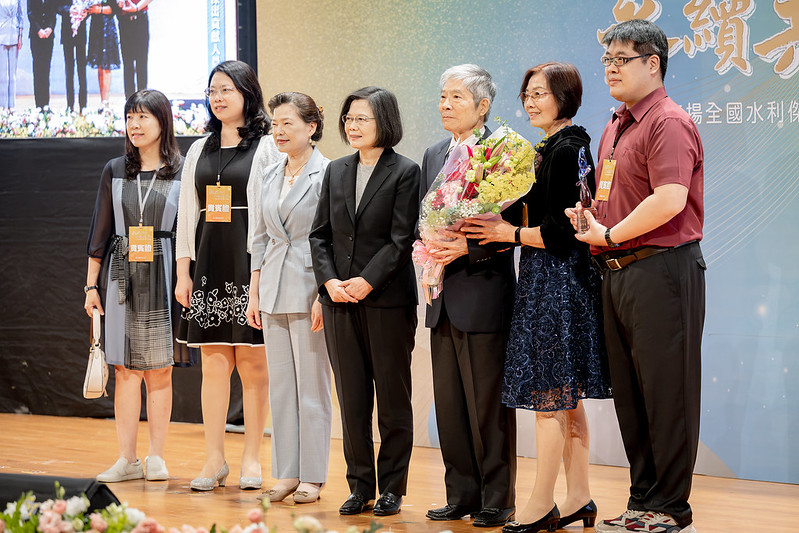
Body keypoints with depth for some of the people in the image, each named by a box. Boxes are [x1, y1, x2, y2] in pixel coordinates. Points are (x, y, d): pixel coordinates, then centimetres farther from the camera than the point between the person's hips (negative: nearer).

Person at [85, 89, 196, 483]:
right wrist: (91, 284, 6)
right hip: (122, 276, 2)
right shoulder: (115, 171, 9)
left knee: (159, 370, 2)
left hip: (163, 277, -2)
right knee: (125, 369, 1)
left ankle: (156, 458, 9)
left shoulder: (182, 172, 2)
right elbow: (101, 230, 10)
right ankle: (127, 459, 5)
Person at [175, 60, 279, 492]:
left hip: (250, 263, -4)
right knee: (214, 363, 4)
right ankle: (214, 459, 8)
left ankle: (252, 458, 8)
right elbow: (187, 213, 15)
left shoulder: (266, 149, 0)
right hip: (208, 265, 4)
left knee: (252, 363, 0)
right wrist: (182, 272, 8)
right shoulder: (200, 151, 15)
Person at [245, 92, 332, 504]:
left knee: (311, 385, -2)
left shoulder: (326, 174, -8)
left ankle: (312, 476, 5)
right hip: (274, 292, 7)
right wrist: (254, 293, 14)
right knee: (280, 385, 9)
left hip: (308, 292, -7)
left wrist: (323, 296, -16)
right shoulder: (272, 175, 13)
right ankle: (286, 473, 16)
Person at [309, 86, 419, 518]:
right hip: (340, 300, 5)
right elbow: (320, 234, 11)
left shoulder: (405, 172, -3)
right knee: (352, 398, 7)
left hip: (387, 300, -5)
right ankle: (360, 486, 15)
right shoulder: (336, 172, 12)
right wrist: (329, 280, -4)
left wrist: (367, 281, -16)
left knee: (393, 397, 3)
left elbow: (401, 239, -9)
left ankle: (391, 487, 11)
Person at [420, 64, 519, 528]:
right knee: (449, 402, 11)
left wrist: (466, 247, -20)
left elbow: (513, 226, -12)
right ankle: (462, 495, 20)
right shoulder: (434, 156, 15)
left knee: (489, 402, -1)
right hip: (444, 298, 7)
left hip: (485, 294, -7)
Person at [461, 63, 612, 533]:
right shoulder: (551, 148, 15)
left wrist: (507, 233, -11)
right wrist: (502, 228, 2)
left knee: (548, 397, -5)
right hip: (559, 281, 10)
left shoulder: (567, 150, -15)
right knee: (567, 398, 12)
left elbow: (561, 232, -19)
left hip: (555, 281, -10)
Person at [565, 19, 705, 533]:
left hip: (661, 270, -10)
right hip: (618, 273, 10)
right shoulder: (615, 128, 18)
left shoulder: (670, 123, -12)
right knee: (630, 395, 13)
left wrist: (610, 235, -13)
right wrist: (586, 219, 8)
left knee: (666, 395, -3)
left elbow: (670, 199, -24)